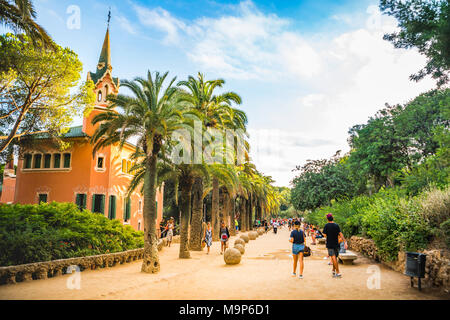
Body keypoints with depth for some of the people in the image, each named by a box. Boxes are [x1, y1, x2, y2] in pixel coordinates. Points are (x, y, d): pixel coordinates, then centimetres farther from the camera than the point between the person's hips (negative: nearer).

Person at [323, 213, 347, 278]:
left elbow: (325, 234, -8)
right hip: (336, 244, 4)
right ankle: (333, 270, 27)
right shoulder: (336, 225, 1)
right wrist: (345, 242, -9)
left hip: (330, 244, -4)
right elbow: (340, 234, -6)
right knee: (335, 258, 16)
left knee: (333, 258, -7)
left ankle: (338, 273, -11)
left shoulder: (326, 225, -9)